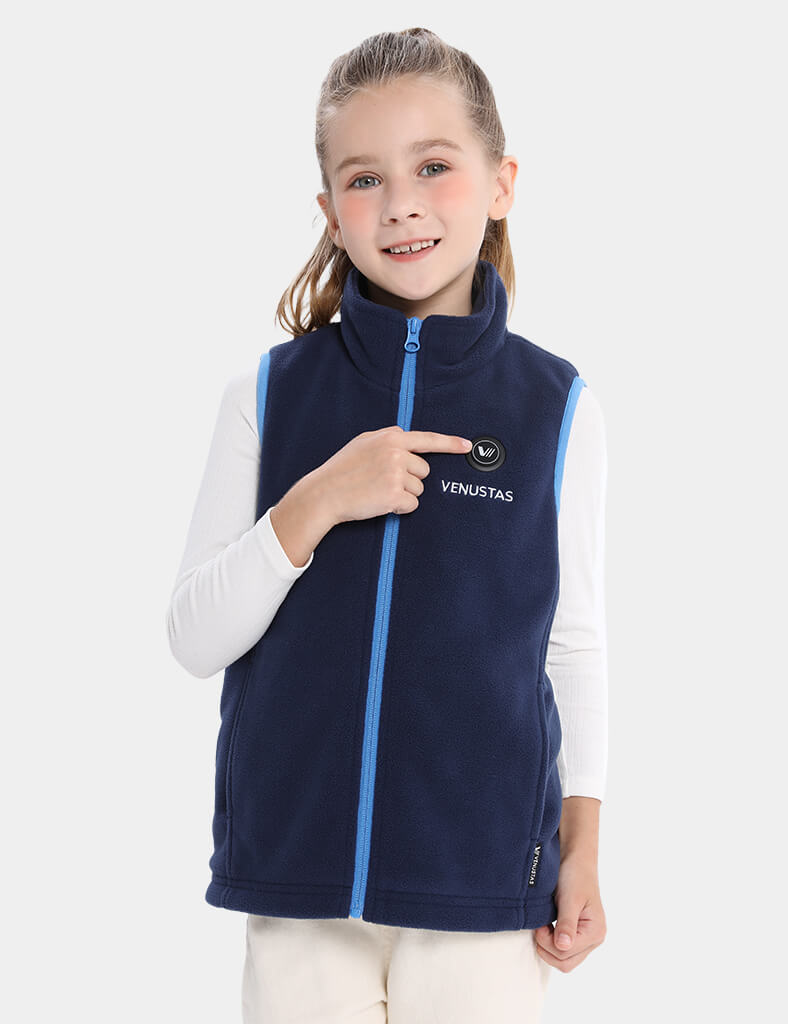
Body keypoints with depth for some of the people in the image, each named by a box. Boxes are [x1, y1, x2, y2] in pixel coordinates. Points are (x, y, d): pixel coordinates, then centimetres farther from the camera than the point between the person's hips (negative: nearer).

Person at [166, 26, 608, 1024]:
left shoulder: (556, 405, -1)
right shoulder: (271, 392, 0)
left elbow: (574, 642, 6)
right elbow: (194, 638, -2)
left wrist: (582, 846, 4)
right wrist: (316, 502, -16)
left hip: (483, 880, 0)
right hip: (298, 871, 1)